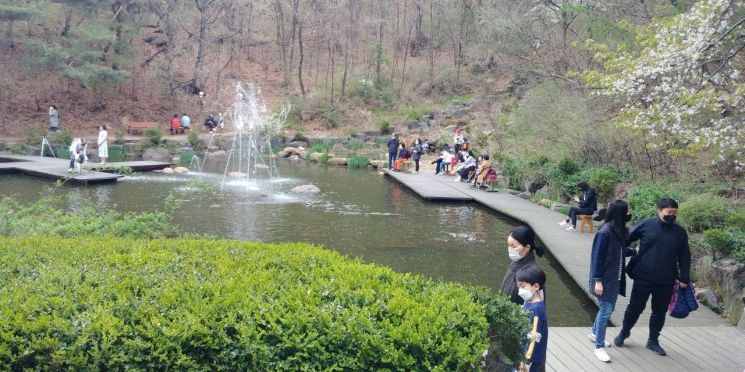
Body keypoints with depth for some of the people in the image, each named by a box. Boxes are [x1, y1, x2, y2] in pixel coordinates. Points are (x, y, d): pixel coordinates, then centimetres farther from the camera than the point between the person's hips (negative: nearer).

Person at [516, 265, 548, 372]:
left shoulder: (535, 309, -25)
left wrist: (527, 362, -24)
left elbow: (534, 338, -25)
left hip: (532, 359, -9)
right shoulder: (528, 303, 3)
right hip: (523, 353, 9)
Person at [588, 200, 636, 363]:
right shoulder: (605, 232, -21)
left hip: (615, 278, 9)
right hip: (605, 279, -8)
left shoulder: (620, 231, 4)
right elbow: (598, 257, -19)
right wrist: (598, 280, -20)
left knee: (608, 308, 19)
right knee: (605, 310, -4)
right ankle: (599, 347, 7)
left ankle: (594, 333, 40)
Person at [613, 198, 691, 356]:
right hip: (643, 277, -2)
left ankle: (653, 341, 28)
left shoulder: (680, 232, 1)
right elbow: (626, 240, 0)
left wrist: (684, 278, 4)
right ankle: (624, 332, 29)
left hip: (666, 281, 3)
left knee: (659, 312, 12)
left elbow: (684, 257, 6)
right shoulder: (646, 225, -7)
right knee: (635, 307, 8)